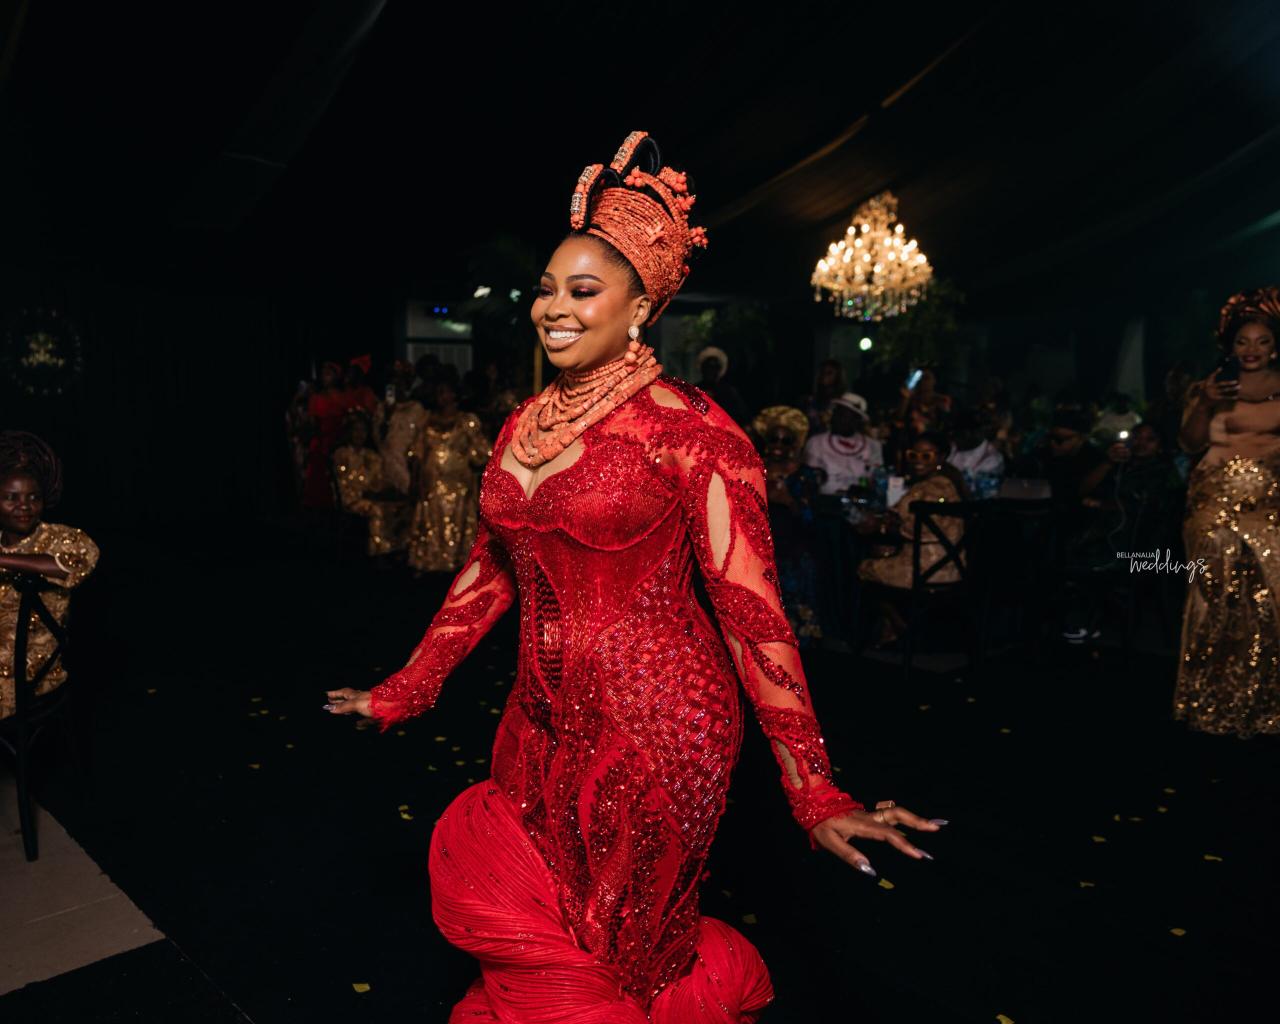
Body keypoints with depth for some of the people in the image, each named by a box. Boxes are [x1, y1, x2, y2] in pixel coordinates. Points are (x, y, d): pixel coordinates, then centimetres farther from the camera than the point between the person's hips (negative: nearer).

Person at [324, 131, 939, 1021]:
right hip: (545, 719, 7)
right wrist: (403, 691, 14)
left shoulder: (688, 428, -14)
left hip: (653, 727, -6)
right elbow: (489, 572, 12)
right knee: (539, 944, 22)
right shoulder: (525, 426, 4)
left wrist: (816, 792, -19)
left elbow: (751, 607, -17)